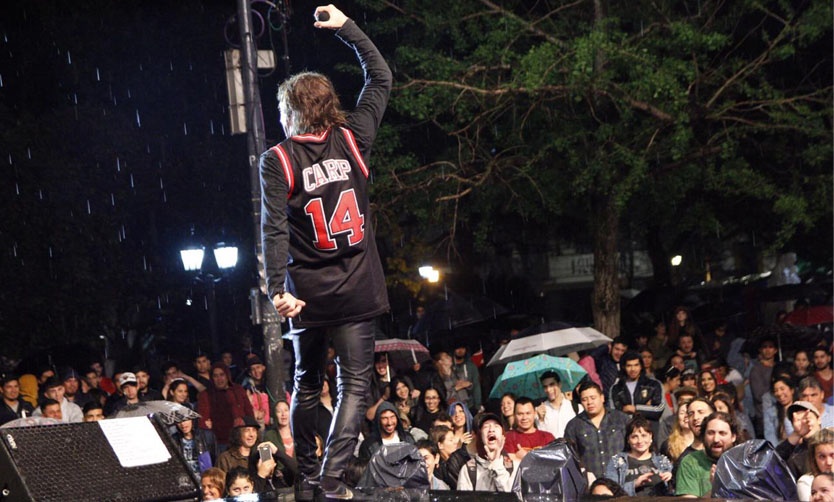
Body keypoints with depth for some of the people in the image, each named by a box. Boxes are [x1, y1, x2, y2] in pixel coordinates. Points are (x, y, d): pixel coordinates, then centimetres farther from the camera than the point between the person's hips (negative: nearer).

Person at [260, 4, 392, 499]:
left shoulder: (278, 160, -5)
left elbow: (275, 227, -14)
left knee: (307, 385, 15)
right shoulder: (352, 140, 2)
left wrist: (278, 288, -16)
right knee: (355, 382, 0)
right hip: (356, 289, 0)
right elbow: (382, 79, 14)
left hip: (309, 292, 0)